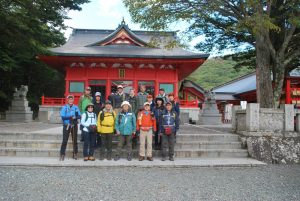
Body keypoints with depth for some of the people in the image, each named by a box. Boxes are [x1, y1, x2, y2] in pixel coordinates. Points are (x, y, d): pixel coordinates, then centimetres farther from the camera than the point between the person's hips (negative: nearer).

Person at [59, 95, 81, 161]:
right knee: (64, 140, -4)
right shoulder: (64, 107, 3)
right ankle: (62, 154, 2)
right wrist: (70, 117, -20)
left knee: (75, 140, 7)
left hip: (74, 126, 2)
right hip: (66, 125, -2)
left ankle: (75, 154, 16)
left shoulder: (76, 107, 8)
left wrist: (74, 117, -21)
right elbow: (62, 116, -10)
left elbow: (79, 116, -2)